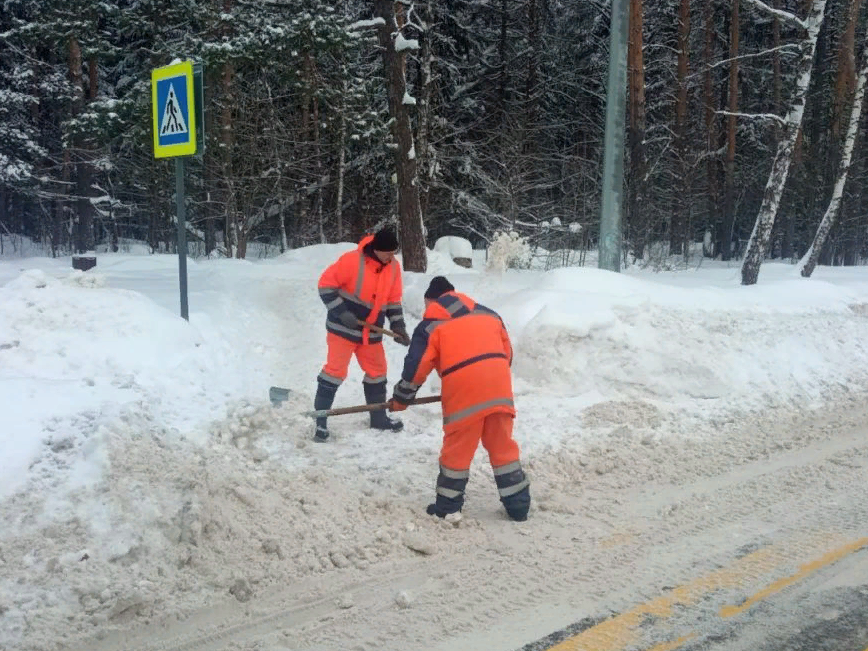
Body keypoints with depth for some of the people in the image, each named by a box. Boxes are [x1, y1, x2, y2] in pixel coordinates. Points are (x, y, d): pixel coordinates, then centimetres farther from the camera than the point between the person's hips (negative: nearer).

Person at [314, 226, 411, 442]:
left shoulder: (394, 266, -2)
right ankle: (320, 419, 0)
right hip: (344, 328, -6)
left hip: (371, 332, 6)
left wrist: (398, 326, -3)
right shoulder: (351, 260, -21)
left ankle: (379, 417, 30)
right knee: (336, 370, -7)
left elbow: (393, 299, 7)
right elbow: (326, 285, -17)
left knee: (377, 371, 14)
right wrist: (342, 313, -21)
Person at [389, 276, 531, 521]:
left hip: (463, 389, -4)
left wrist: (401, 398, 20)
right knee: (503, 446, 13)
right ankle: (518, 504, 17)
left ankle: (447, 506, 16)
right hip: (498, 386, 4)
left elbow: (416, 366, 7)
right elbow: (507, 352, 23)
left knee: (457, 449, 8)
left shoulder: (431, 325, 9)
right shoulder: (488, 314, 23)